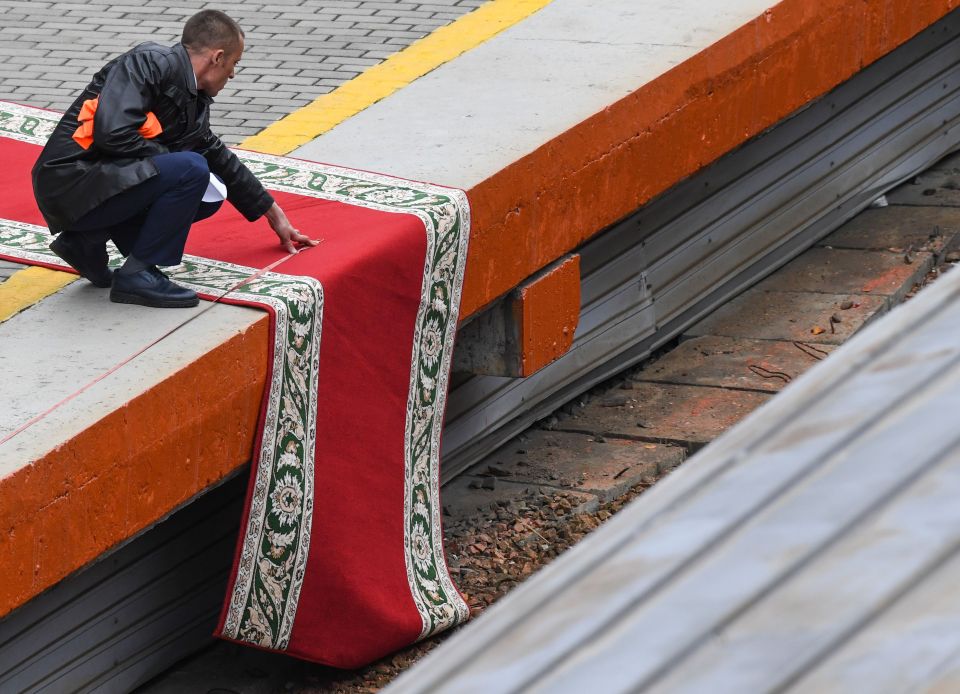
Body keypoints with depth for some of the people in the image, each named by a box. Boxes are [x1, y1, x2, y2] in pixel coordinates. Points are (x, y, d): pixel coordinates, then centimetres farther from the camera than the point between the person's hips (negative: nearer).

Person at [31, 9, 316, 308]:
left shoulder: (194, 103, 14)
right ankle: (137, 274, -10)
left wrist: (275, 216, 35)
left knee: (209, 196, 10)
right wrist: (175, 160, -12)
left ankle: (89, 240, 10)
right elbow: (112, 132, -25)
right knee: (192, 170, -21)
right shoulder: (150, 62, -13)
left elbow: (220, 158, 28)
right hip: (70, 182, -9)